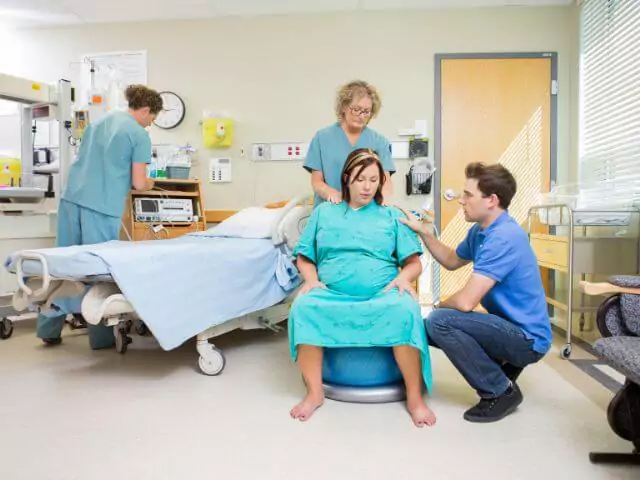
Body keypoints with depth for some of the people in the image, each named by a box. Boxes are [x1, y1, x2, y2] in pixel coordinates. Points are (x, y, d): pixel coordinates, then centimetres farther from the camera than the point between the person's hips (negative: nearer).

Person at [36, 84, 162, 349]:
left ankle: (49, 329, 22)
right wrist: (150, 183, 16)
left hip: (72, 198, 7)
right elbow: (138, 183, -5)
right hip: (102, 206, -7)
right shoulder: (140, 135, -3)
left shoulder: (98, 122, 19)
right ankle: (101, 336, 9)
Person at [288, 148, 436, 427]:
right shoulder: (323, 213, 20)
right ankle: (314, 393, -16)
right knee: (303, 307, -31)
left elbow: (414, 263, 12)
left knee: (405, 310, -34)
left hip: (381, 294, 0)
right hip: (332, 293, 1)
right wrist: (311, 279, -5)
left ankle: (414, 397, -18)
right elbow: (304, 258, 16)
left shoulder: (392, 216, 18)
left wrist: (404, 277, -10)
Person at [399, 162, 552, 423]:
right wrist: (424, 232, 7)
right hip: (509, 327, 10)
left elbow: (465, 302, -30)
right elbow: (452, 261, 21)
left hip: (527, 338, -9)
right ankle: (503, 365, 13)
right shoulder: (481, 230, 4)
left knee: (439, 321, -25)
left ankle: (502, 391, -7)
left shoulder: (503, 237, -27)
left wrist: (440, 306, -7)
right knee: (426, 328, 10)